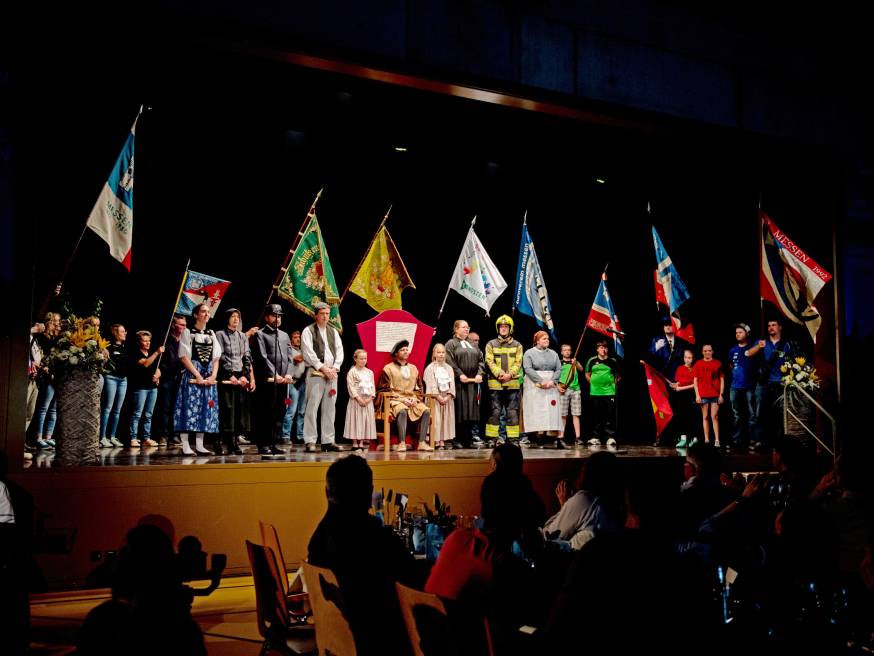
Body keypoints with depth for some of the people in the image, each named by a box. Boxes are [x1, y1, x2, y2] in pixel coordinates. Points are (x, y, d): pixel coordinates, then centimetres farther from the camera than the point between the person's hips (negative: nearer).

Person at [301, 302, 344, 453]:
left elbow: (340, 351, 11)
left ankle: (328, 441, 10)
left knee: (330, 408, 6)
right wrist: (322, 367, -13)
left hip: (332, 373, 6)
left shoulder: (333, 332, 17)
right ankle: (310, 442, -8)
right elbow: (308, 353, -9)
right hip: (315, 373, -6)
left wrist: (334, 368, -4)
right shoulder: (308, 331, 0)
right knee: (312, 407, -9)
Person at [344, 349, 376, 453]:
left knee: (366, 421, 4)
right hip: (356, 400, -5)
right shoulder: (352, 372, -4)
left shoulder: (369, 372, 11)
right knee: (356, 421, -4)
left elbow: (373, 386, 8)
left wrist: (370, 398, -7)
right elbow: (351, 387, -10)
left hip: (368, 401, 5)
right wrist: (359, 398, -17)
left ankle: (362, 443, 9)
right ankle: (355, 444, 0)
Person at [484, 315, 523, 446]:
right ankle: (492, 438, 3)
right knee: (495, 412, -1)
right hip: (495, 384, -1)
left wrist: (509, 374, -15)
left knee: (513, 412, 3)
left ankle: (513, 438, 6)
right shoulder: (491, 345, 8)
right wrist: (499, 374, -17)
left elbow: (518, 363, 2)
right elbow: (490, 362, -2)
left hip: (513, 383, 1)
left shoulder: (517, 345, 11)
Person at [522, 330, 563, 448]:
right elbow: (528, 369, -10)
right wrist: (541, 381, -18)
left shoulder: (553, 353, 16)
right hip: (535, 387, -3)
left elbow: (558, 369, 8)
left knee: (553, 411, -2)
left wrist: (552, 381, -10)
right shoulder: (529, 353, 3)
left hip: (551, 388, 3)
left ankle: (558, 439, -5)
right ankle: (539, 440, -5)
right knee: (537, 412, -7)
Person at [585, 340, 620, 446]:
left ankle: (611, 437, -2)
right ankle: (595, 437, 11)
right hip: (595, 392, 1)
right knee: (596, 416, 6)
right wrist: (593, 383, 7)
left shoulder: (612, 361, 5)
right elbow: (587, 375, 17)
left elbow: (617, 376, 15)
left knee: (610, 416, -3)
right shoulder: (592, 361, 6)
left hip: (609, 392, -1)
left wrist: (613, 383, 3)